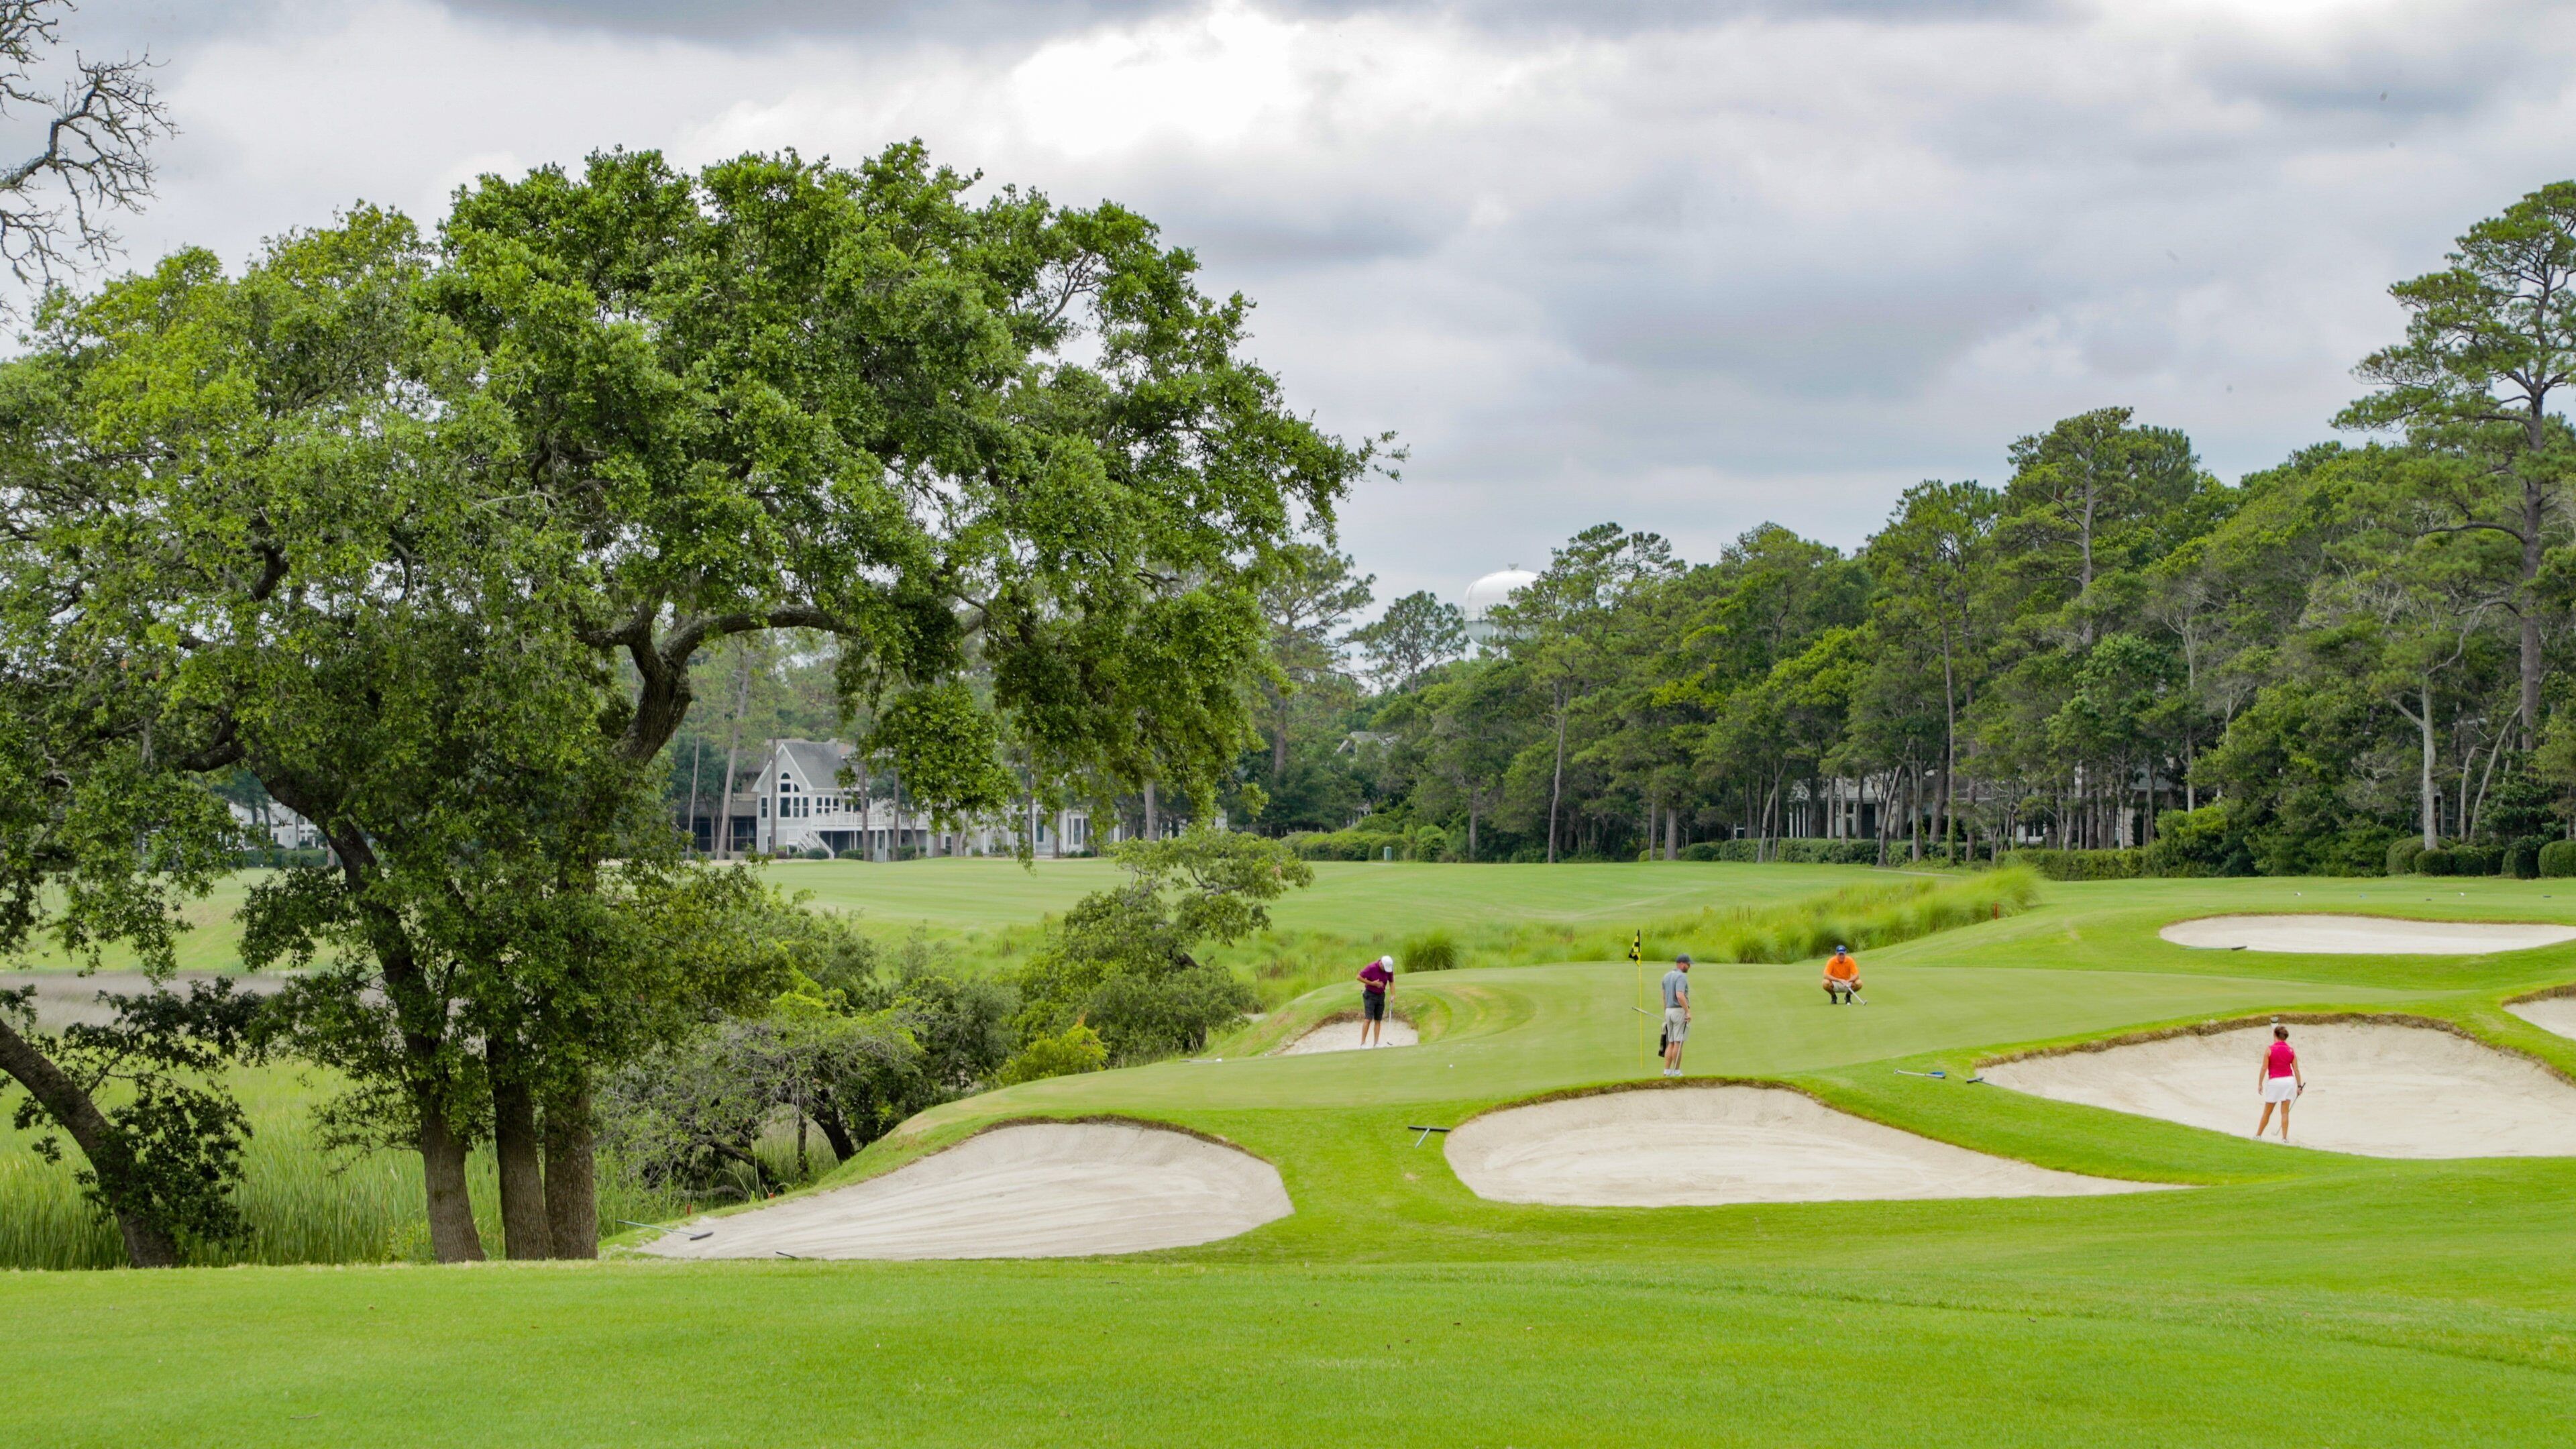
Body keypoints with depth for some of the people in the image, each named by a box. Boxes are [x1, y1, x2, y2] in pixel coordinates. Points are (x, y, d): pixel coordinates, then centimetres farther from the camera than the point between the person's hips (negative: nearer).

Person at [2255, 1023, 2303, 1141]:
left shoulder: (2269, 1050, -6)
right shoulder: (2291, 1050, 2)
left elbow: (2264, 1068, -8)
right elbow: (2296, 1070, 4)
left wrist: (2260, 1083, -1)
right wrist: (2299, 1085, 10)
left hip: (2274, 1082, -2)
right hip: (2289, 1080, 2)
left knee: (2267, 1112, 9)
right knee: (2285, 1112, 6)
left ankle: (2258, 1135, 18)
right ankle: (2284, 1137, 2)